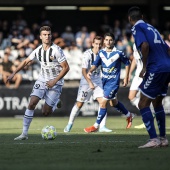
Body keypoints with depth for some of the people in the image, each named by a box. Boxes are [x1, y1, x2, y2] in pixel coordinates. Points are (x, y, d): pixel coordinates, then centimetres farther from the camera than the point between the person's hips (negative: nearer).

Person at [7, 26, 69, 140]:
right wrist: (14, 73, 8)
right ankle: (24, 133, -11)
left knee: (46, 112, -6)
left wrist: (55, 81, -19)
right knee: (32, 103, -15)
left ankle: (56, 102, 30)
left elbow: (66, 67, -14)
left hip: (55, 83, -4)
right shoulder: (38, 50, 0)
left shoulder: (56, 50, -16)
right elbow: (26, 62, 14)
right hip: (42, 80, 4)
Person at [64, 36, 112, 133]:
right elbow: (84, 70, -21)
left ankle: (102, 126, -8)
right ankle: (70, 124, 19)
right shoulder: (87, 54, -17)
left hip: (97, 81, 4)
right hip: (86, 81, -4)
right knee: (79, 104, 2)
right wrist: (90, 83, -30)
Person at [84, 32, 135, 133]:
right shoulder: (101, 53, -2)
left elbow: (127, 63, -1)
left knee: (103, 103, -14)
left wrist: (126, 78, -1)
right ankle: (129, 115, 45)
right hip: (104, 81, 6)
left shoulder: (119, 53, -14)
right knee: (114, 103, 22)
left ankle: (96, 126, -6)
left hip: (113, 82, -6)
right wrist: (90, 71, -18)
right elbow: (96, 64, 3)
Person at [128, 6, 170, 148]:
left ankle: (154, 139, -11)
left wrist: (144, 67, -14)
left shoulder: (137, 28, -2)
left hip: (156, 69, -8)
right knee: (157, 102, 21)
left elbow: (145, 45, -20)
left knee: (143, 104, -3)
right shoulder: (151, 28, 22)